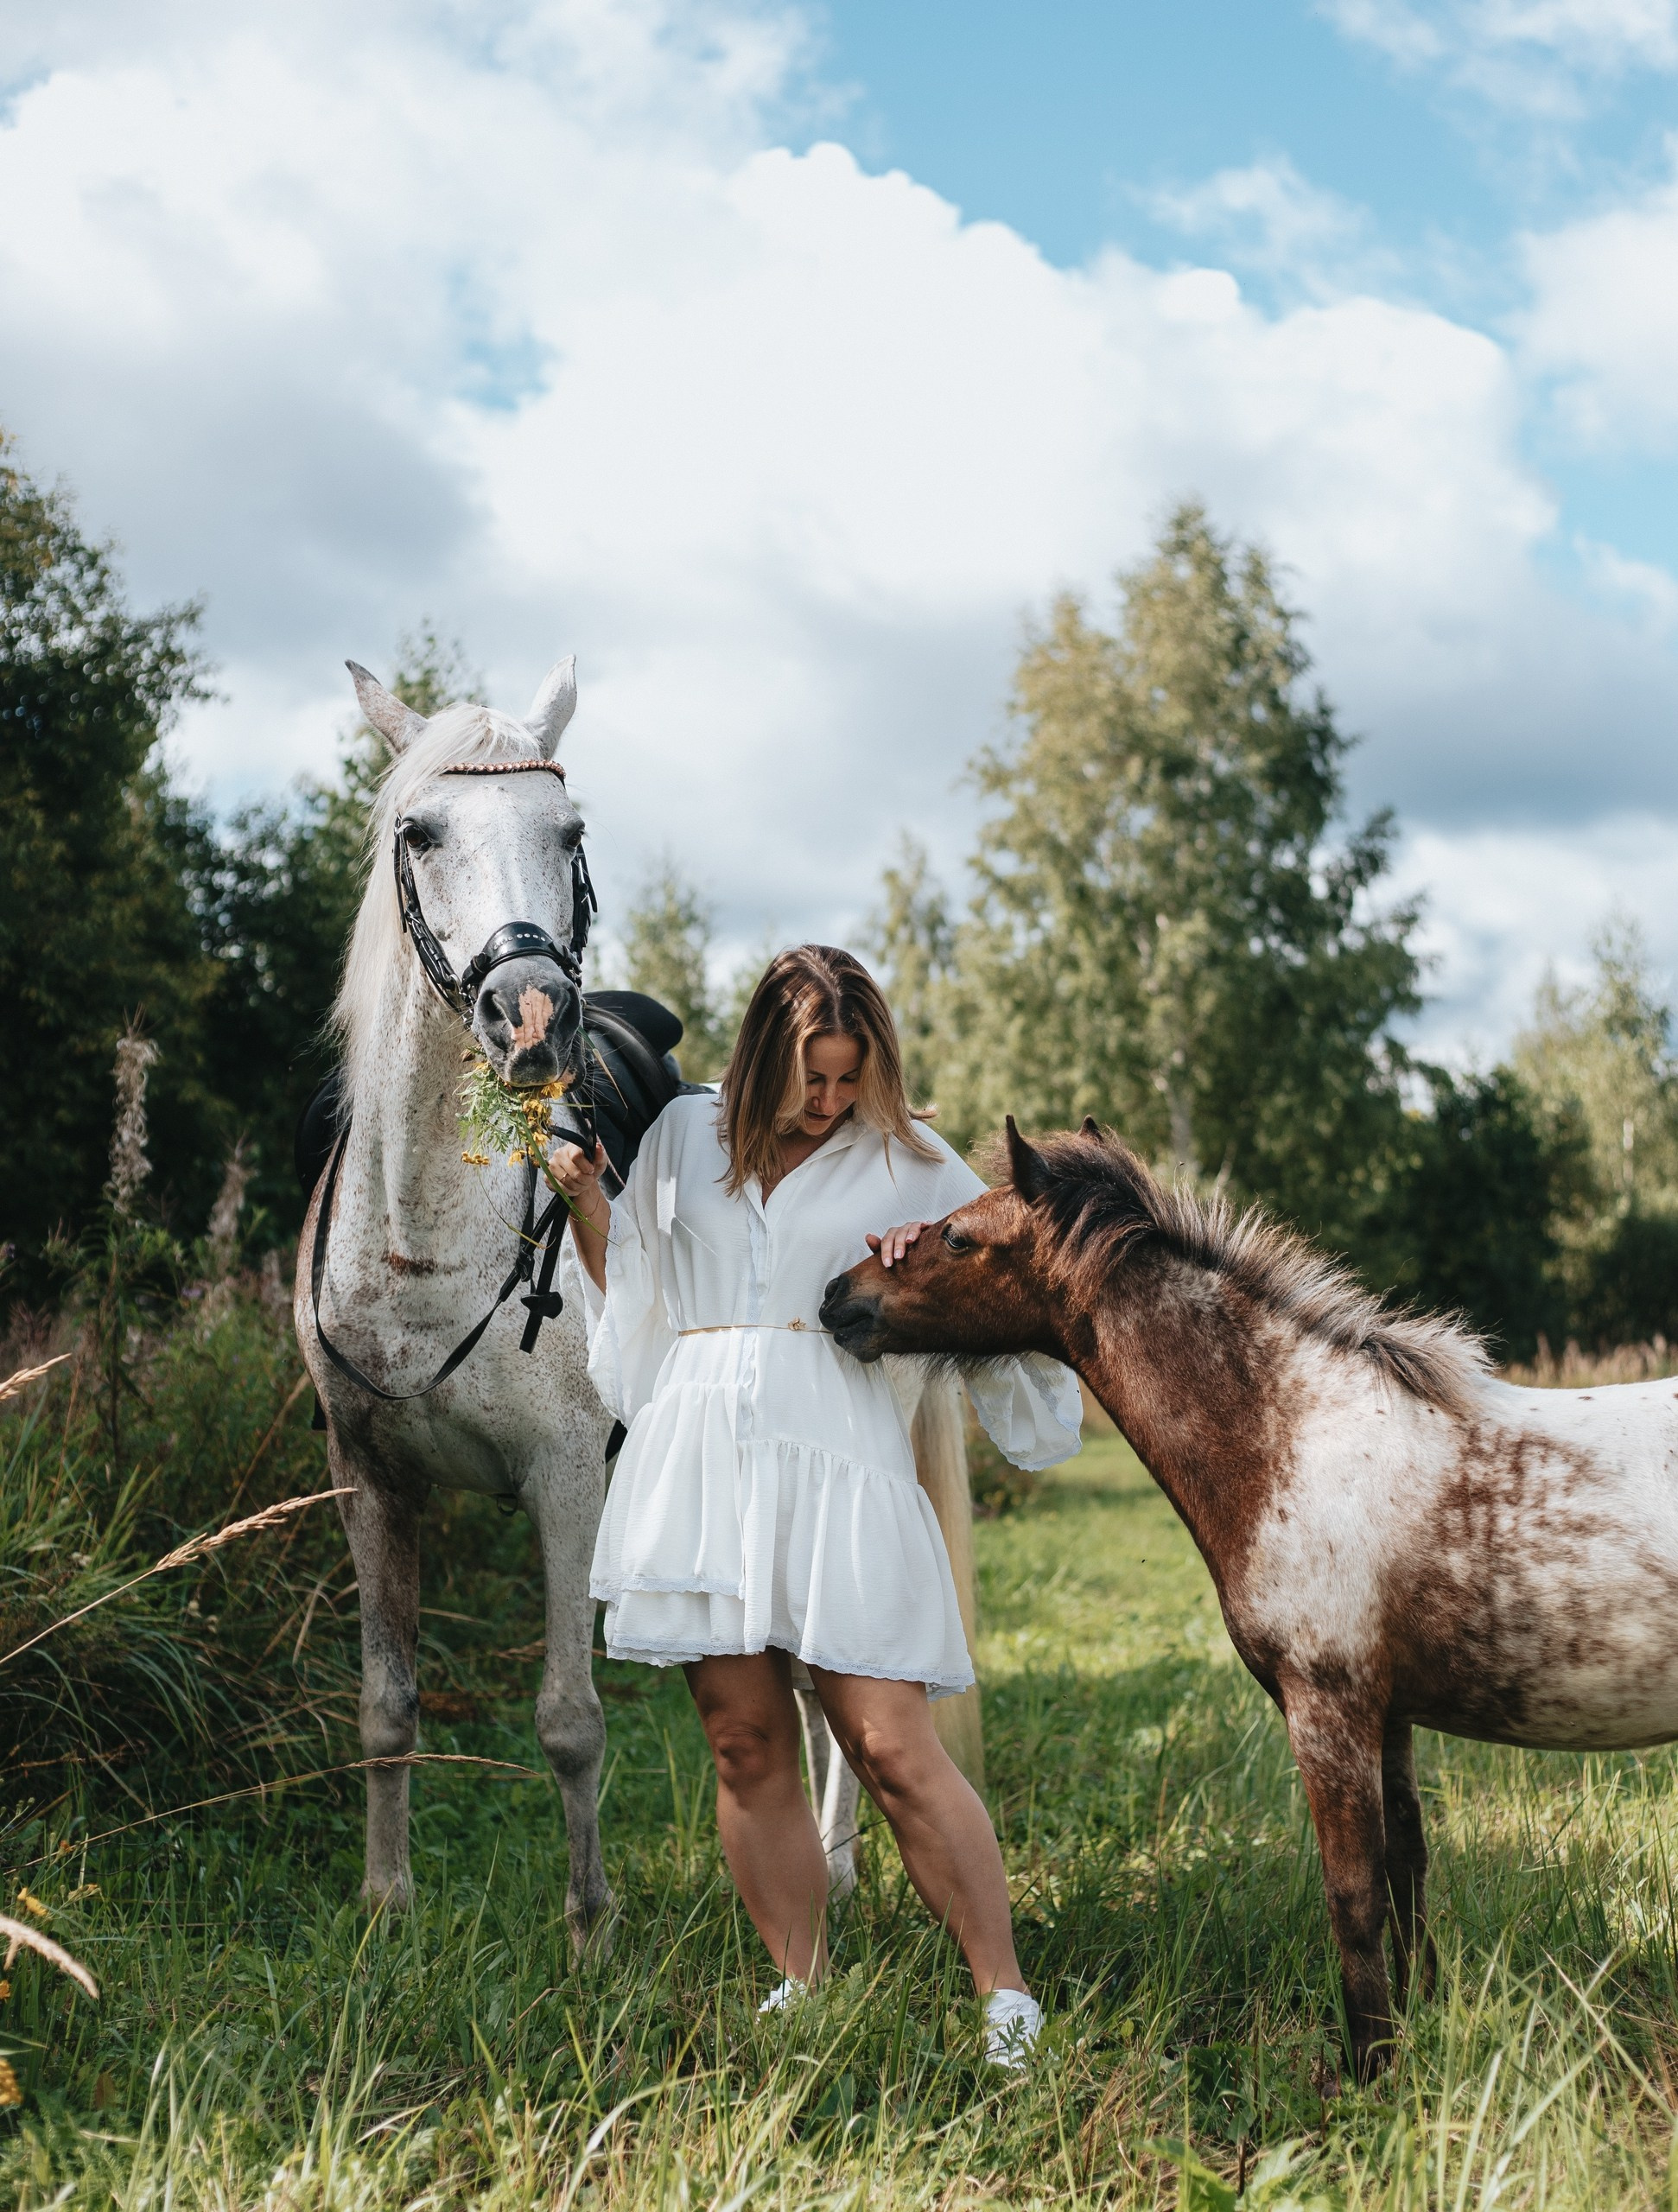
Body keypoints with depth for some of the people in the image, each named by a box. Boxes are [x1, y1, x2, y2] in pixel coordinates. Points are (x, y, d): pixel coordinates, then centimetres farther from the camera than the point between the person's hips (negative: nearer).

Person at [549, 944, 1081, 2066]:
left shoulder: (908, 1161, 10)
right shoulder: (685, 1136, 16)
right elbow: (625, 1286, 26)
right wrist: (584, 1198, 10)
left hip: (835, 1463, -3)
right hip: (700, 1459, 3)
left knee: (894, 1751, -9)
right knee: (748, 1747, 5)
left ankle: (1008, 1999, -1)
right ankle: (802, 1989, 16)